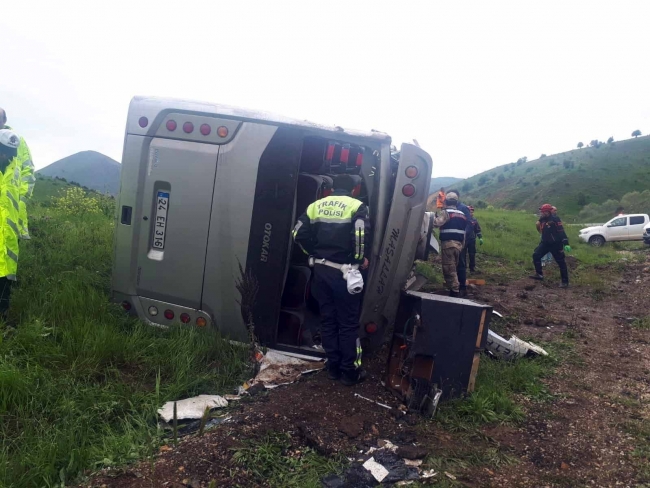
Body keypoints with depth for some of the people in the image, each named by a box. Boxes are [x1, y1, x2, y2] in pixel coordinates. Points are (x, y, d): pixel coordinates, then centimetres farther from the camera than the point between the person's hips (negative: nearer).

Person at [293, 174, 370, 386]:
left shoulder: (316, 205, 10)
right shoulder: (356, 206, -5)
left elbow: (299, 234, 6)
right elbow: (361, 235, -22)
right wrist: (360, 259, -7)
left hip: (321, 269, 5)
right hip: (343, 271, -4)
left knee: (328, 319, 14)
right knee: (348, 322, 5)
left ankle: (333, 367, 23)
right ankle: (350, 371, 13)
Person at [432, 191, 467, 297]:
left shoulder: (446, 212, -5)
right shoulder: (462, 215, 19)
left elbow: (437, 223, -20)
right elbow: (464, 232, 22)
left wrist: (434, 217, -1)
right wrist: (462, 244, 27)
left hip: (448, 243, -8)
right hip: (458, 244, 8)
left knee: (449, 269, -6)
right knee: (453, 268, 18)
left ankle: (455, 291, -10)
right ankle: (456, 289, 23)